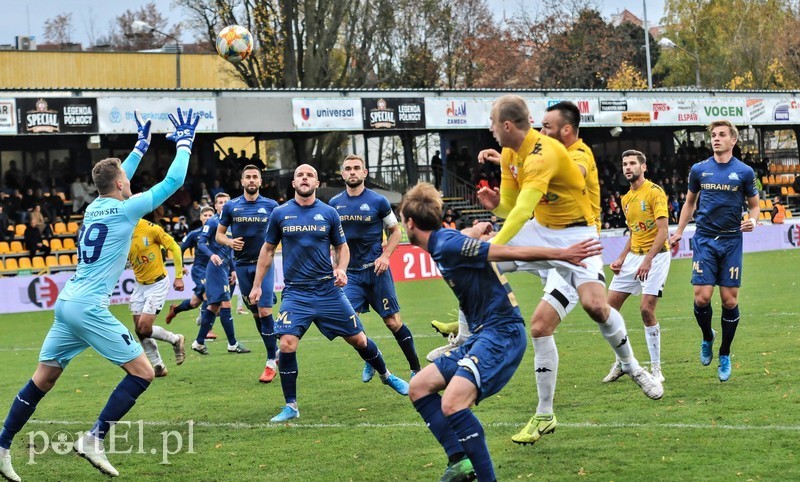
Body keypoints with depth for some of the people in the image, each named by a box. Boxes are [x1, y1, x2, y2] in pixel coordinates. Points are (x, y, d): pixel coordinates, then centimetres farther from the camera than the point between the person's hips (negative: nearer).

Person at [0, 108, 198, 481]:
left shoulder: (95, 207, 14)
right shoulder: (125, 209, -6)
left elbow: (117, 177, 37)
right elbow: (173, 181, -1)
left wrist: (141, 145, 44)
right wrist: (184, 143, 12)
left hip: (67, 303, 8)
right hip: (90, 308, -8)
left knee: (43, 379, 11)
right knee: (142, 372, -3)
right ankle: (94, 439, -8)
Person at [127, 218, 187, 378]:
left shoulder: (150, 228, -19)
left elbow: (174, 248, -10)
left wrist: (179, 276, -8)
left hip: (158, 284, -5)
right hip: (140, 285, 5)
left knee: (145, 328, -13)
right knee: (140, 330, 3)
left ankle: (175, 340, 14)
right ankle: (158, 367, 19)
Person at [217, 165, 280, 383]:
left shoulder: (271, 206, 0)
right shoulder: (231, 206, 4)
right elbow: (219, 234, 9)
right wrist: (229, 242, -12)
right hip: (242, 265, 3)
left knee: (265, 311, -12)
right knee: (255, 313, 9)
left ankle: (271, 361, -5)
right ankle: (275, 350, 26)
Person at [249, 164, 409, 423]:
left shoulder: (329, 213, 1)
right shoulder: (280, 213, 0)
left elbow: (342, 247, 11)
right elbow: (268, 249, 10)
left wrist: (341, 270, -9)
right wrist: (257, 285, 8)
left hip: (328, 290, 1)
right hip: (295, 292, -1)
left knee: (358, 339, 7)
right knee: (287, 344, -17)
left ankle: (386, 376, 35)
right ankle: (291, 406, -3)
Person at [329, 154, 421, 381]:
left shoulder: (378, 201, -4)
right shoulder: (334, 203, 5)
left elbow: (395, 231, 6)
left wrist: (385, 256, -9)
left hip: (376, 269, -2)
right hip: (351, 273, 2)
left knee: (393, 322, 0)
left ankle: (416, 369, 13)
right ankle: (371, 360, 15)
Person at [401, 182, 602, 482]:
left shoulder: (447, 245, -15)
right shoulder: (447, 240, 10)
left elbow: (511, 252, -18)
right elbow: (476, 232, 33)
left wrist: (563, 254, -19)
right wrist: (480, 229, 53)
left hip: (502, 333, -10)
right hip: (482, 334, 10)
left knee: (452, 403, -28)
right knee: (419, 387, 9)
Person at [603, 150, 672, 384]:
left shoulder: (654, 192, -11)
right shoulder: (626, 199, 14)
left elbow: (663, 230, -17)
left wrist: (647, 260, -25)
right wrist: (621, 259, 12)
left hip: (656, 256, -8)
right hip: (633, 256, 8)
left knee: (647, 309, -15)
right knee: (611, 306, 1)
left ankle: (656, 367, -3)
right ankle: (621, 362, 14)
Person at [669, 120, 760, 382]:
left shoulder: (744, 172, 1)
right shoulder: (699, 170, 6)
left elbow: (754, 205, 10)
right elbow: (690, 202, 19)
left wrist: (753, 220, -11)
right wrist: (679, 231, 13)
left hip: (731, 241, -1)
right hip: (704, 240, 1)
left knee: (729, 300, -1)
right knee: (702, 297, -11)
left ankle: (725, 356, 14)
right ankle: (707, 338, 19)